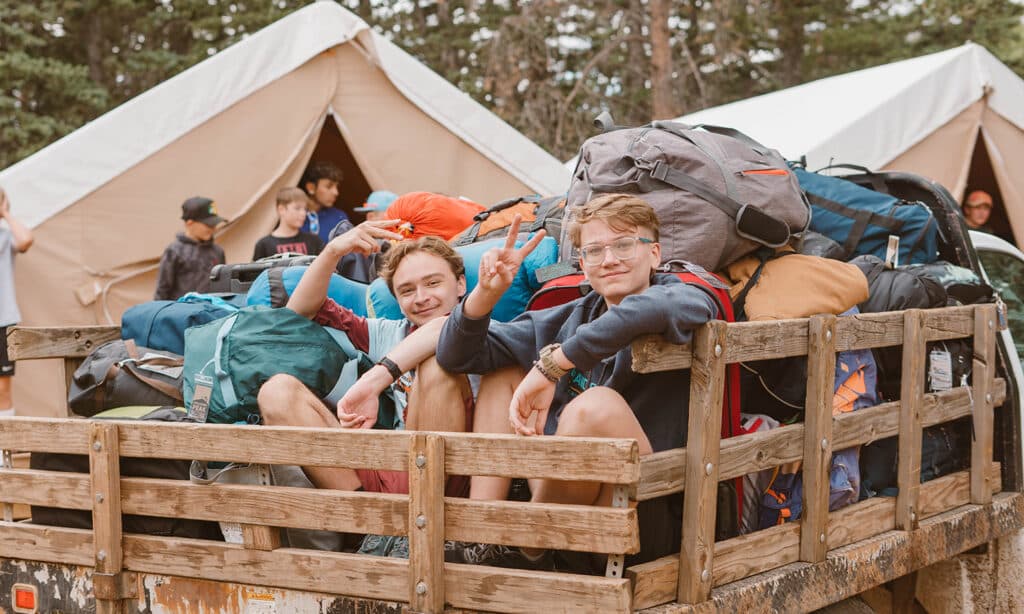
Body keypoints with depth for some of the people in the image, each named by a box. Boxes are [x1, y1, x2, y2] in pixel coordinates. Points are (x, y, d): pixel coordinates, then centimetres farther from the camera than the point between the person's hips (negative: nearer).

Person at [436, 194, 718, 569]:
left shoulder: (679, 297, -7)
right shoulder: (569, 320, 11)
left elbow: (658, 308, -36)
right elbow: (456, 356, 12)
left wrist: (551, 364, -32)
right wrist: (487, 293, -7)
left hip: (651, 521, -7)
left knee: (596, 405, -32)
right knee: (504, 374, 11)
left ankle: (524, 551, -10)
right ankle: (478, 535, -5)